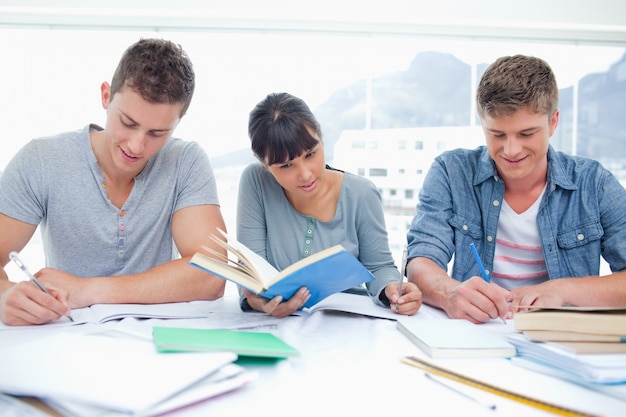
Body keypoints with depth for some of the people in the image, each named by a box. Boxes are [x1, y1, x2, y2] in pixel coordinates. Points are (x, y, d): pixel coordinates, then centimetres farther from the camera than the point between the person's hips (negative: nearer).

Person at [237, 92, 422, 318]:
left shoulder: (361, 195, -8)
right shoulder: (255, 182, -10)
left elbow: (379, 267, 1)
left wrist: (391, 290, -22)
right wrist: (256, 299, -33)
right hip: (276, 327, 0)